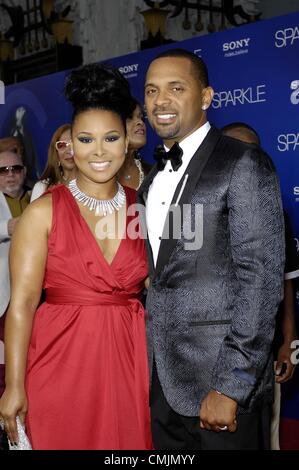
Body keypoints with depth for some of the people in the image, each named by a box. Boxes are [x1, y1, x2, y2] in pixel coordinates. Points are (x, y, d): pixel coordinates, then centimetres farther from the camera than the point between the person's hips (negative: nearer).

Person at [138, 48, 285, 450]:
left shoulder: (244, 165, -10)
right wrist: (147, 369, 7)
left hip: (220, 377, -6)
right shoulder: (154, 177, 13)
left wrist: (229, 388, -18)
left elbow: (261, 279, -16)